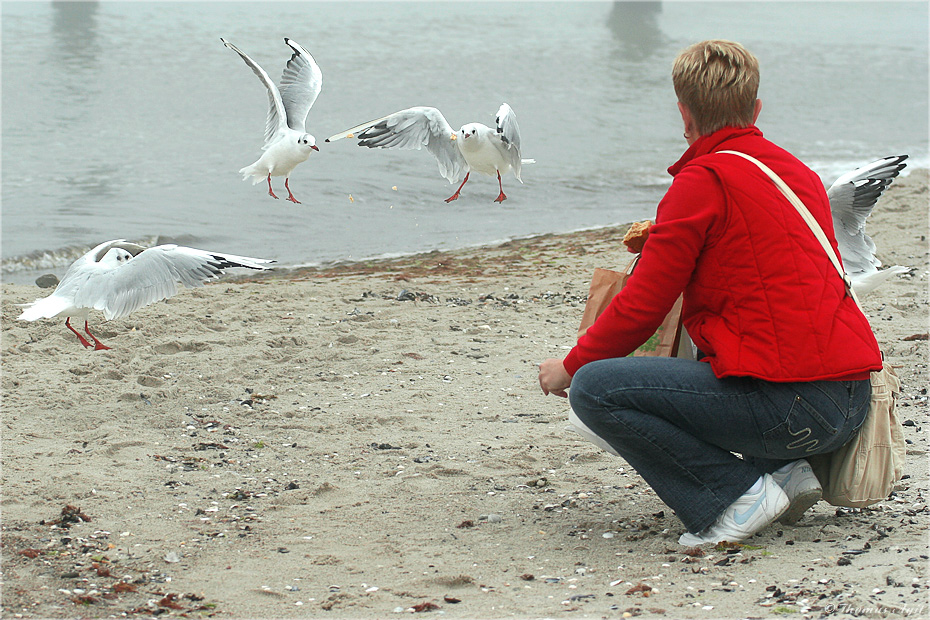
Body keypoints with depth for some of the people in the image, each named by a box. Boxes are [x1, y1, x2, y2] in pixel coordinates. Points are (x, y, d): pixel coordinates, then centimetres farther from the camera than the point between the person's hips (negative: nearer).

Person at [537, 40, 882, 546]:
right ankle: (784, 470, 13)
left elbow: (642, 308, -6)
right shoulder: (799, 172, 17)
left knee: (594, 388, -9)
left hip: (789, 404, -8)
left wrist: (570, 366, 10)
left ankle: (737, 495, -9)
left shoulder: (703, 181, -7)